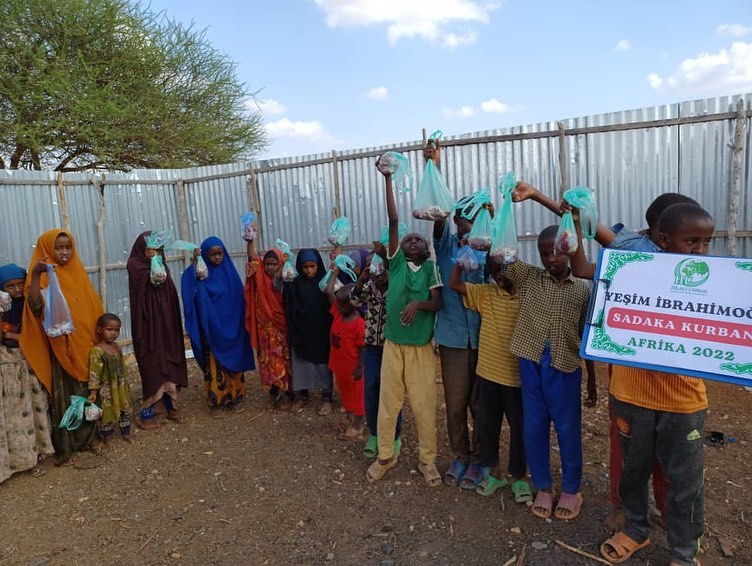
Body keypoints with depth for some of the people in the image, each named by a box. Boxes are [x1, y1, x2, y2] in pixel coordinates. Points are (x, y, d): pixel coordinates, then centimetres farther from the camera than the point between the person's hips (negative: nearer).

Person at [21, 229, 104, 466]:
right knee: (63, 396, 2)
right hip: (59, 347, -5)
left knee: (87, 393, 14)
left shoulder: (78, 273, 9)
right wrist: (35, 275, -34)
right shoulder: (44, 276, -8)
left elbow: (93, 308, 13)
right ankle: (64, 448, 13)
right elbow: (35, 308, -24)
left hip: (85, 344, 5)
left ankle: (87, 437, 29)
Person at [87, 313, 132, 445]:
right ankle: (106, 438, 25)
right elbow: (94, 373, -20)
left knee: (126, 410, 19)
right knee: (107, 414, 6)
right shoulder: (97, 351, -20)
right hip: (107, 389, -7)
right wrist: (93, 391, -21)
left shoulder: (117, 346, 2)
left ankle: (125, 433, 38)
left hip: (122, 387, 7)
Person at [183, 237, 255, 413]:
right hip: (211, 328, -3)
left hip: (231, 327, 3)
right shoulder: (202, 271, -5)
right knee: (214, 365, 3)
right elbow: (189, 282, -26)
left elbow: (240, 297, 6)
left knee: (233, 362, 10)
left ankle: (233, 397, 23)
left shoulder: (230, 271, 3)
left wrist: (240, 324, 2)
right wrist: (195, 262, -35)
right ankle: (215, 401, 13)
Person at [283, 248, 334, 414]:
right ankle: (302, 395, 30)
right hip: (301, 331, 2)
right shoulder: (294, 284, -4)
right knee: (301, 363, 13)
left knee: (324, 364, 9)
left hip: (322, 332, -1)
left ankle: (327, 397, 23)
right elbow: (289, 308, -5)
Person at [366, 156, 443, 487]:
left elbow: (438, 302, -5)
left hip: (421, 347, -1)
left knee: (424, 405, 6)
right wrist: (387, 179, -8)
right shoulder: (396, 261, 3)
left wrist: (418, 303, -26)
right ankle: (385, 456, 27)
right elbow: (393, 220, -3)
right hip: (393, 344, 1)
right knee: (388, 402, 9)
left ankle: (427, 460, 23)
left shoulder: (430, 267, 2)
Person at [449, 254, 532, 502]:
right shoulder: (485, 293, 0)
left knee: (519, 427, 11)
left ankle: (519, 477, 30)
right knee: (487, 424, 16)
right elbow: (454, 284, -3)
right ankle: (494, 471, 36)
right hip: (487, 373, 4)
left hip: (517, 376, -3)